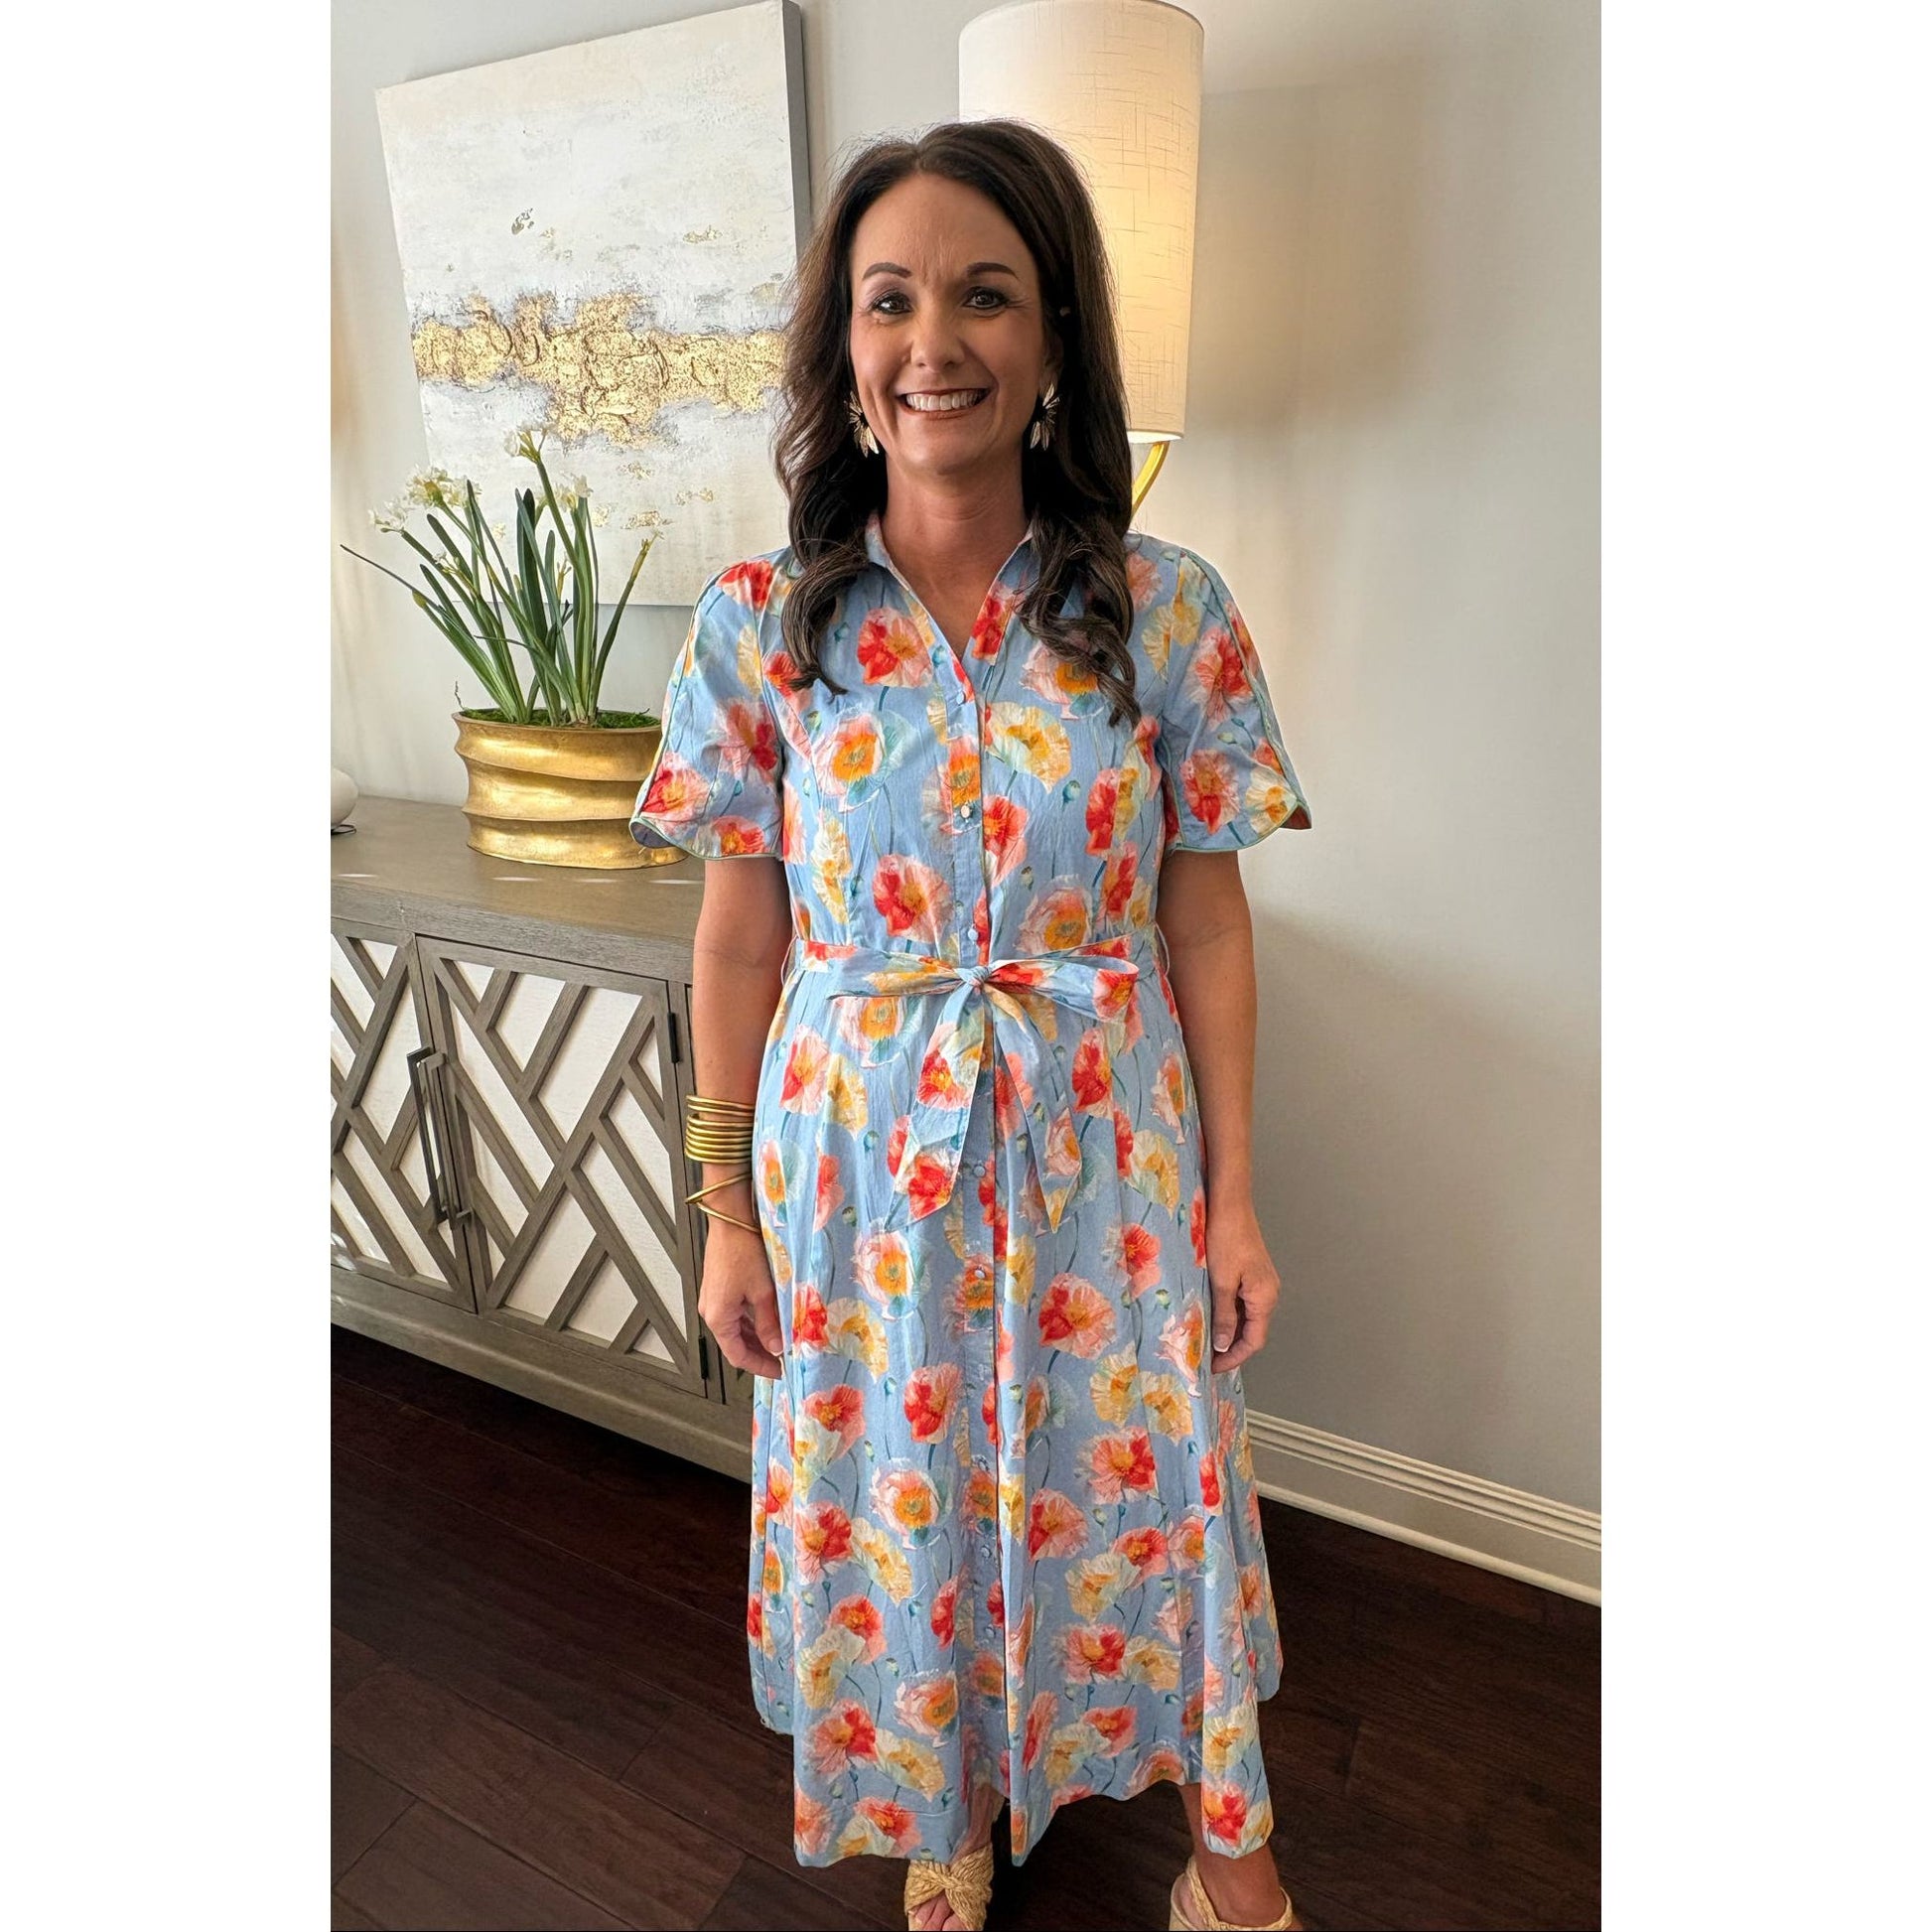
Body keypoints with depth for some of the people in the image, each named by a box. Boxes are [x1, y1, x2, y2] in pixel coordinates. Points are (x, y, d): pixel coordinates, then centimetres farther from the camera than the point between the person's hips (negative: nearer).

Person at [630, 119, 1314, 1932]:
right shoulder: (761, 623, -5)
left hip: (1102, 1144, 0)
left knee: (1142, 1485, 16)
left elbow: (1205, 920, -3)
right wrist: (727, 1208, 2)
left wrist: (1233, 1195, -1)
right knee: (893, 1498, 19)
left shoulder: (1169, 611, -7)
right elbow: (740, 933, -1)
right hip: (859, 1152, 1)